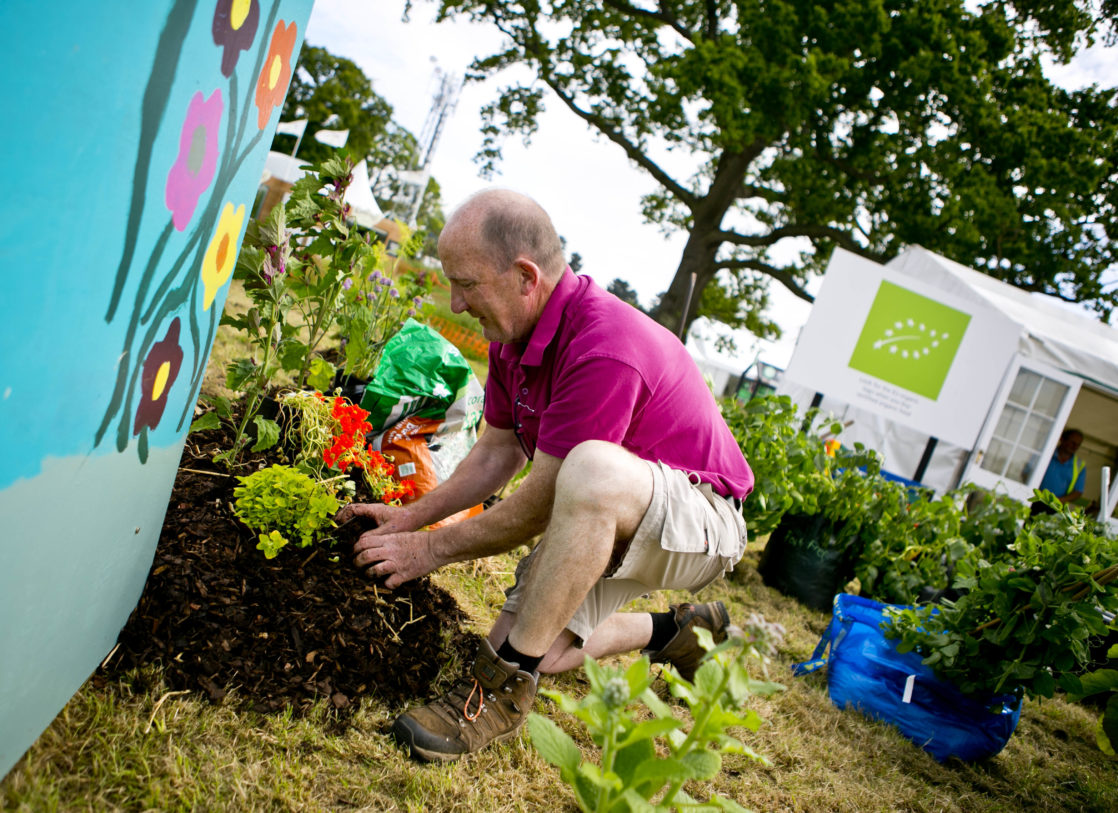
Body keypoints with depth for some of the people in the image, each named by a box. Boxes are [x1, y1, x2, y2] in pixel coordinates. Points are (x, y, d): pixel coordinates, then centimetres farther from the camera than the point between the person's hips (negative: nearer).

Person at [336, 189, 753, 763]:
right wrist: (412, 516, 5)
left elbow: (538, 507, -25)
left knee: (592, 470, -40)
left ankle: (503, 687, -24)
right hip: (611, 521, 9)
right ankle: (674, 633, 29)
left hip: (700, 519, -9)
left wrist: (434, 548, -12)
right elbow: (498, 452, 10)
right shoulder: (514, 330, -3)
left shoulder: (604, 350, -33)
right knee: (538, 650, 4)